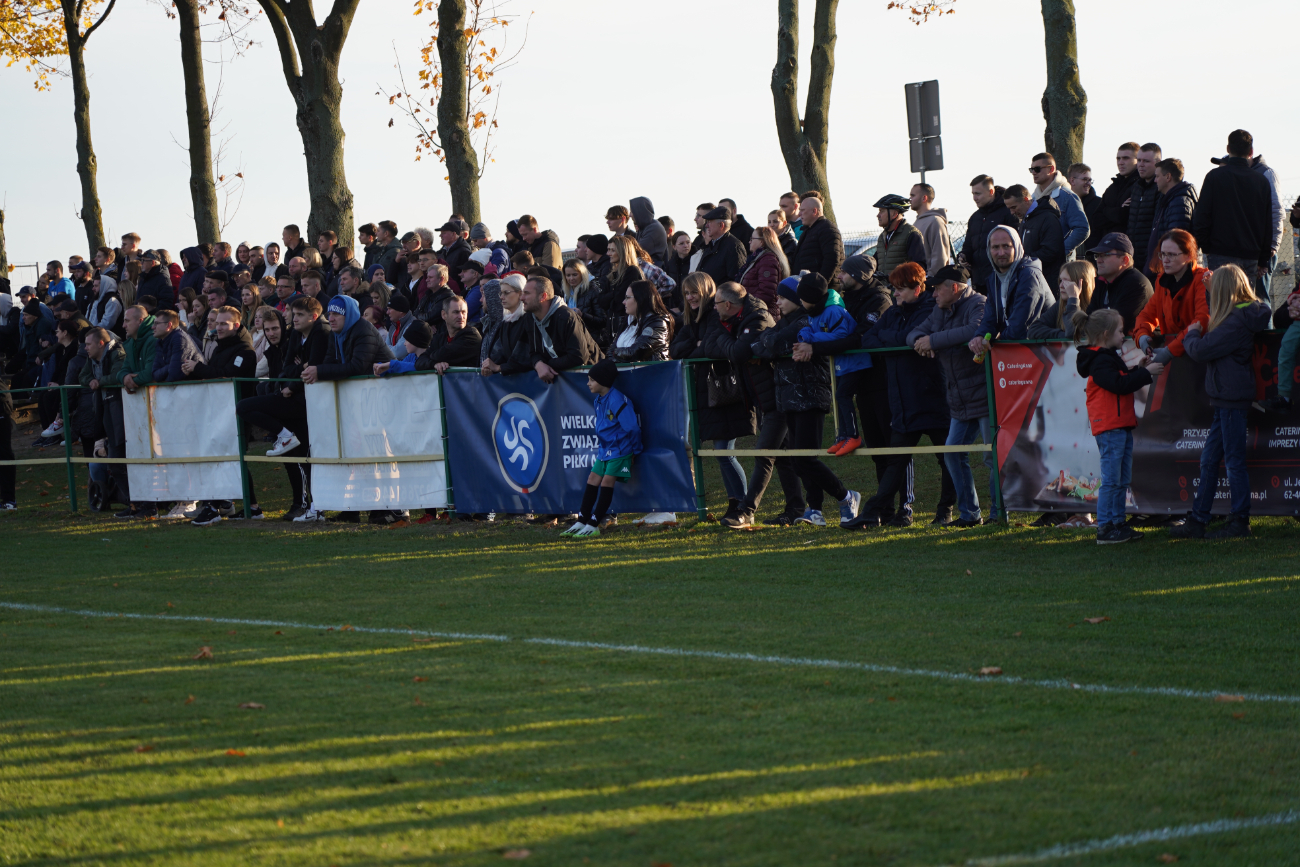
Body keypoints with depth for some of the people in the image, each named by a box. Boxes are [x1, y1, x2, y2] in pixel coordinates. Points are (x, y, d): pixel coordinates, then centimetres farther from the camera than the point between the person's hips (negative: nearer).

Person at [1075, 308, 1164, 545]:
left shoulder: (1110, 358, 19)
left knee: (1123, 480, 13)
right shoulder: (1100, 361, -15)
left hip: (1121, 426, 11)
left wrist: (1144, 371, 9)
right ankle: (1104, 529, -8)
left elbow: (1126, 381, 21)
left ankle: (1118, 524, 18)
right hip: (1109, 428, -11)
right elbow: (1120, 384, -24)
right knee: (1111, 479, -9)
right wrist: (1146, 372, -17)